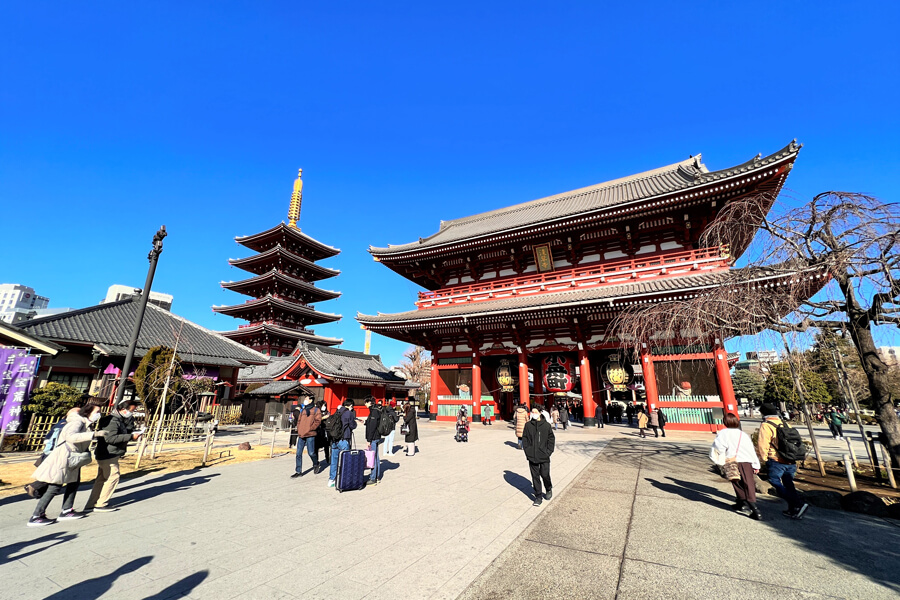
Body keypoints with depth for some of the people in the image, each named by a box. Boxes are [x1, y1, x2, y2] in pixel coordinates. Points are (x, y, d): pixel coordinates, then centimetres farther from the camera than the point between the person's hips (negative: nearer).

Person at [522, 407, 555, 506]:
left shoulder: (546, 425, -4)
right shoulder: (528, 425, 0)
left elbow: (551, 439, 2)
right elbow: (524, 439, 5)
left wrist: (548, 451, -5)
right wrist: (527, 451, -3)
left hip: (544, 457, -1)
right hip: (532, 457, 2)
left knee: (545, 475, 3)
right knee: (535, 476, 7)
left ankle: (549, 490, 34)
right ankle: (538, 496, 22)